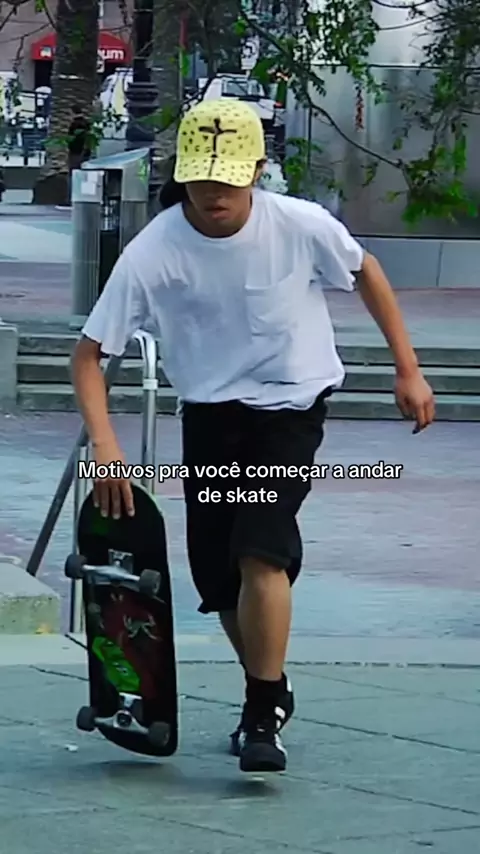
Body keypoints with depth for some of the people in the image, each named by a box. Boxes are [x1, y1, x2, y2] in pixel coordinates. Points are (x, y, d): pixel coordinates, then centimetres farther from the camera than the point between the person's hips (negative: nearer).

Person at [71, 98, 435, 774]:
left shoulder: (301, 226, -18)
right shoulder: (153, 254, -18)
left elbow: (365, 273, 3)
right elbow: (90, 352, -13)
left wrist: (407, 369, 6)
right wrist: (105, 445, -25)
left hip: (291, 408, -2)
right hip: (209, 415, 2)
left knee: (261, 551, -21)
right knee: (218, 577, 6)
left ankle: (264, 717, -13)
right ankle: (270, 690, 33)